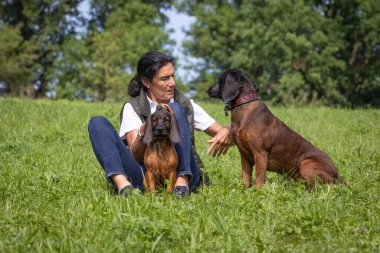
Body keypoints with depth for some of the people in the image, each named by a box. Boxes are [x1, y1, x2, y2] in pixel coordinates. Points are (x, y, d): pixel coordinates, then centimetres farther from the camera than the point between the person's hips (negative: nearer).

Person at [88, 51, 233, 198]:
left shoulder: (186, 106, 14)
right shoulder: (132, 108, 10)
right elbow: (136, 156, -3)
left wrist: (226, 132, -14)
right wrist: (142, 134, -26)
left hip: (182, 173, 0)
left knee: (175, 109, -15)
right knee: (98, 123, -11)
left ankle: (182, 182, -33)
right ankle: (122, 183, -39)